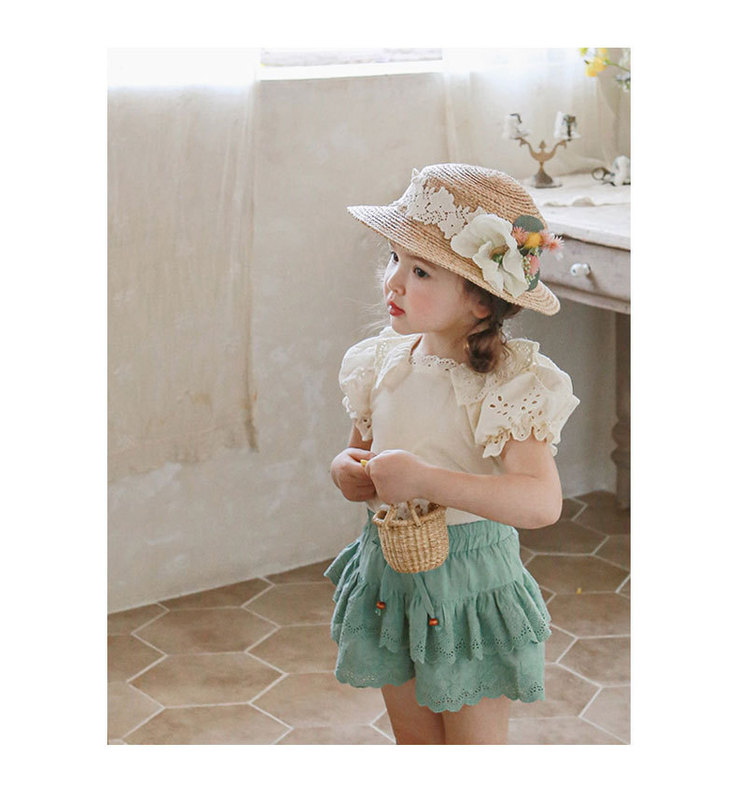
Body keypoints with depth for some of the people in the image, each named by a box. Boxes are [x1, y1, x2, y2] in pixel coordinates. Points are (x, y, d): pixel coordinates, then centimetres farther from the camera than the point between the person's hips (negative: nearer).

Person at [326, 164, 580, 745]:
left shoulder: (507, 381, -21)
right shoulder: (384, 360, -1)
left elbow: (542, 501, -32)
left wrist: (424, 480, -37)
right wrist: (347, 467, -9)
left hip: (469, 579, -5)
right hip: (388, 568, 6)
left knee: (475, 743, 13)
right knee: (413, 740, 21)